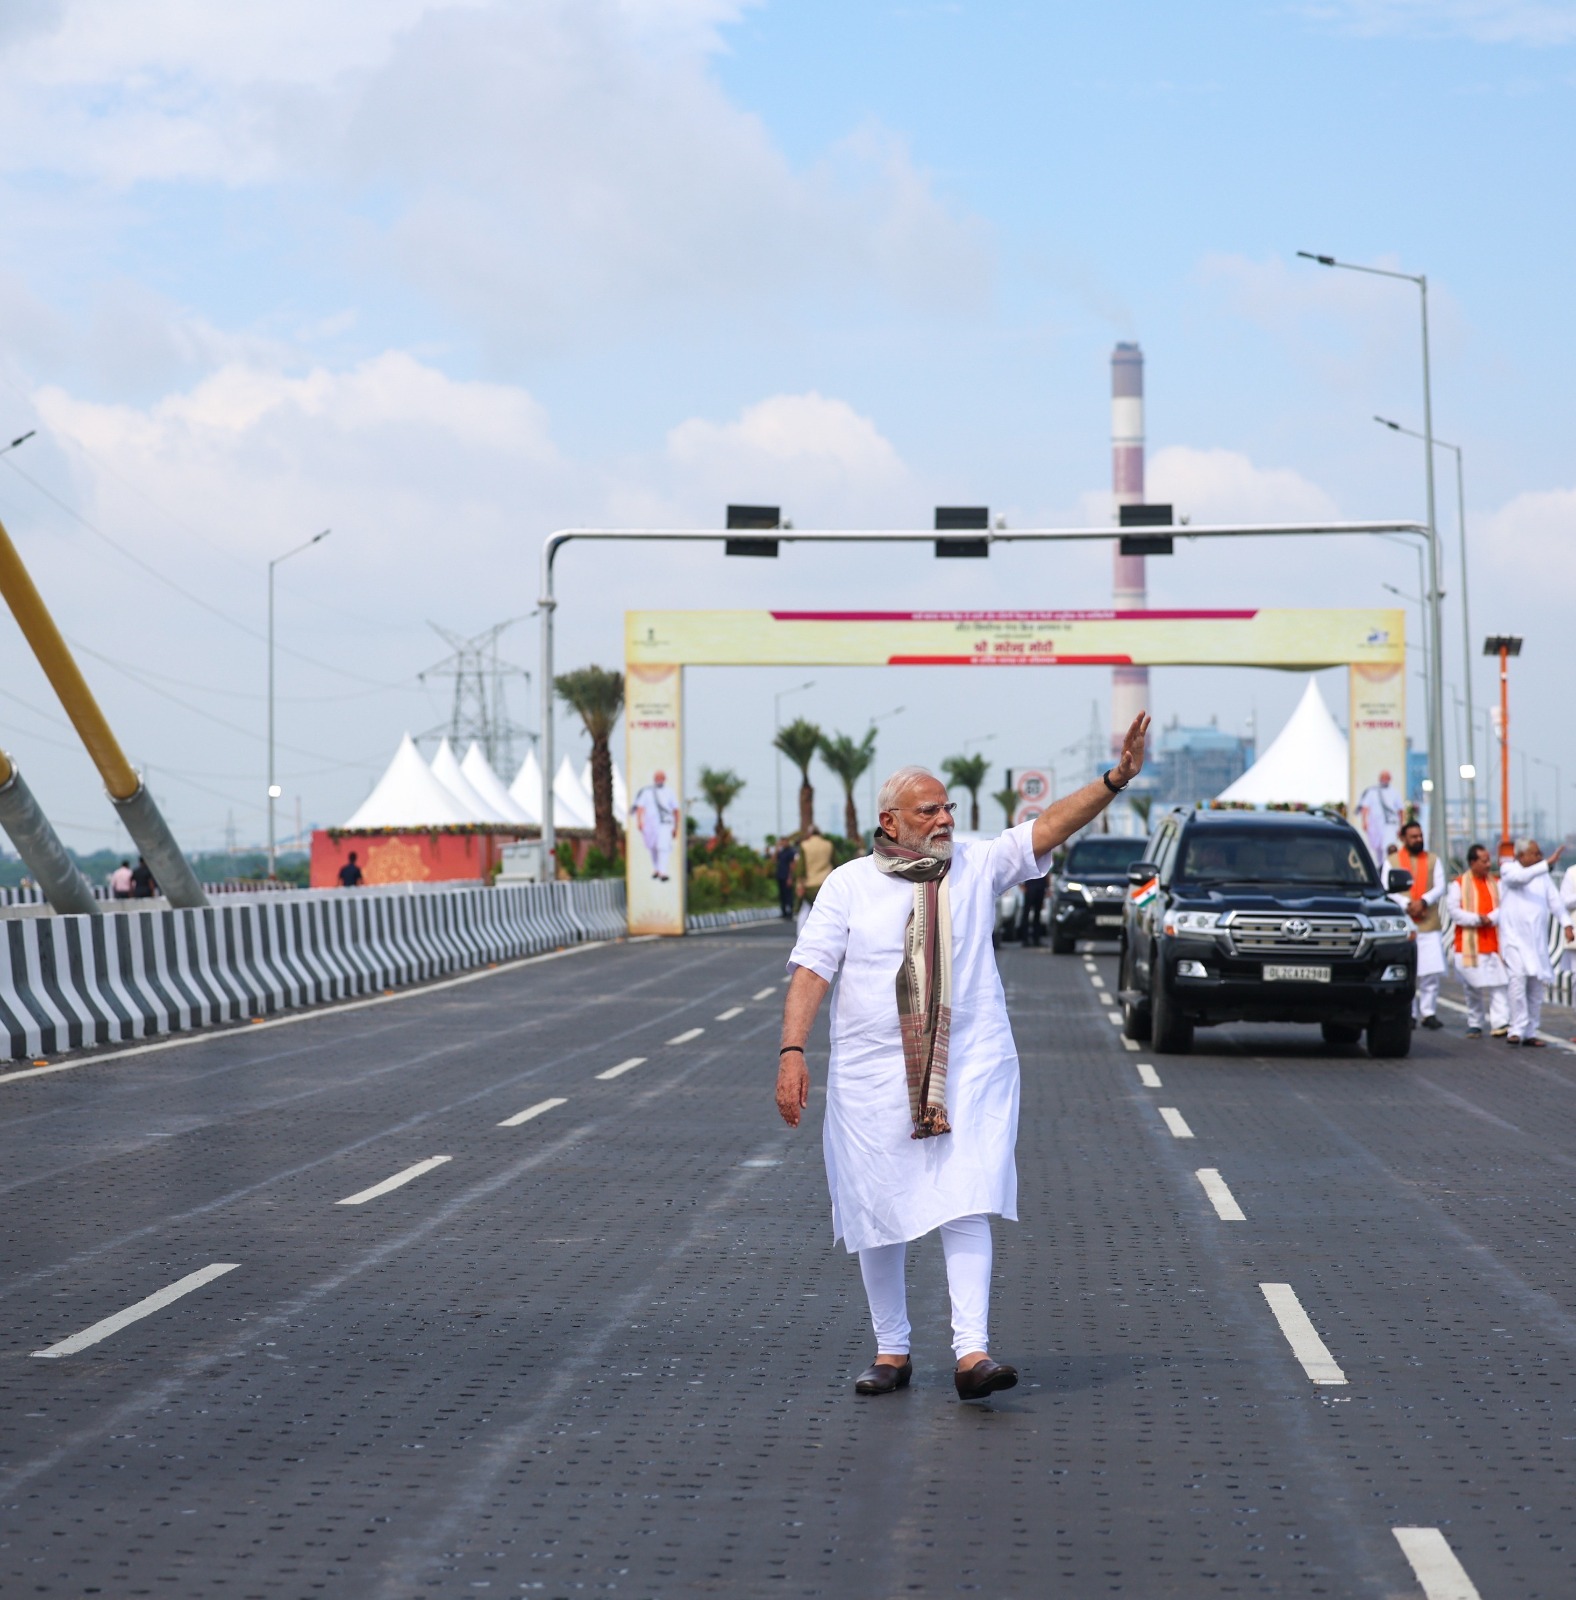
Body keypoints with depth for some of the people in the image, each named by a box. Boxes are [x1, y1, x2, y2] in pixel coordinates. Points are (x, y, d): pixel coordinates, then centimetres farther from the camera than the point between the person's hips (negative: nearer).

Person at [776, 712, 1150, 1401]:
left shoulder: (978, 865, 6)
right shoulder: (849, 885, 3)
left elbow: (1050, 826, -4)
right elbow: (811, 971, -3)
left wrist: (1116, 779, -18)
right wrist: (792, 1051, -16)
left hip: (970, 1069, 0)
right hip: (872, 1076, 0)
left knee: (966, 1207, -11)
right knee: (876, 1216, 7)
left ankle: (971, 1353, -17)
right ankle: (891, 1351, 21)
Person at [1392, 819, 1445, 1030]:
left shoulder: (1433, 860, 13)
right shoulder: (1393, 861, 7)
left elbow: (1439, 888, 3)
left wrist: (1423, 902, -15)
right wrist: (1407, 904, -16)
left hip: (1430, 925, 1)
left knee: (1432, 972, -6)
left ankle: (1428, 1012, 0)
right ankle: (1409, 1014, 6)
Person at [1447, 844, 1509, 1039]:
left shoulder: (1496, 883, 11)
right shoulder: (1459, 884, 1)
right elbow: (1454, 912, -7)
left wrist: (1491, 918, -17)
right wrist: (1476, 919, -18)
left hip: (1494, 943, 2)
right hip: (1469, 944, -2)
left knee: (1497, 986, -8)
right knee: (1473, 987, 3)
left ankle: (1499, 1024, -12)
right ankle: (1474, 1024, 14)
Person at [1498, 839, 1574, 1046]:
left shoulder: (1543, 876, 12)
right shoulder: (1508, 870, -1)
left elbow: (1554, 901, 4)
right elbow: (1521, 877, -23)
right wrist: (1548, 863, -31)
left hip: (1537, 939, 5)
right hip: (1515, 936, -5)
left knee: (1536, 985, 4)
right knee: (1519, 976, -20)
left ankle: (1530, 1033, 11)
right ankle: (1517, 1029, -17)